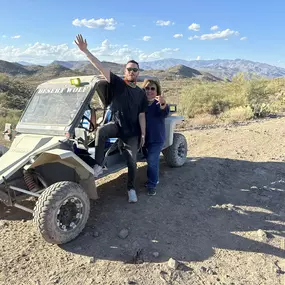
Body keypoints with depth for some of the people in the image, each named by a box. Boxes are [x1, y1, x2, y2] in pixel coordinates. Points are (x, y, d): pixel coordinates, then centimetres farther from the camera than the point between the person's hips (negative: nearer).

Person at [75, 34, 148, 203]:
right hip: (116, 124, -2)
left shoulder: (141, 93, 4)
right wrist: (85, 51, -22)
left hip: (132, 131, 2)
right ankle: (99, 166, -22)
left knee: (132, 161, 4)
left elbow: (141, 115, 4)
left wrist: (143, 134, -3)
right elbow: (101, 67, -13)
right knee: (101, 131, -35)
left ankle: (131, 188, 25)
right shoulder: (118, 83, -3)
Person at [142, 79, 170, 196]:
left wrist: (163, 104, -51)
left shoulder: (159, 104, -10)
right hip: (144, 137, 4)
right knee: (150, 160, 18)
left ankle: (152, 185, 6)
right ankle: (153, 179, 36)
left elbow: (165, 113, -30)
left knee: (152, 161, -6)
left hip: (156, 138, -4)